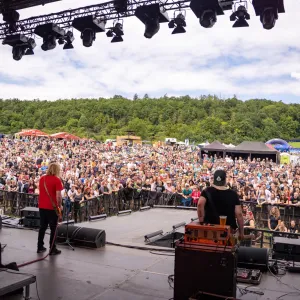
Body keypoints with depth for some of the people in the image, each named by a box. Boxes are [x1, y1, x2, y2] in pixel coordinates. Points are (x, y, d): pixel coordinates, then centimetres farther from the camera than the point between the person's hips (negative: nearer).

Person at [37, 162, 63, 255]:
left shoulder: (42, 178, 7)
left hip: (42, 206, 6)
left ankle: (40, 247, 23)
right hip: (52, 207, -6)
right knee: (53, 229, 4)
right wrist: (59, 206, -6)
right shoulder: (57, 180, -13)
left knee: (42, 227, 17)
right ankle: (52, 249, 8)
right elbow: (58, 196, -17)